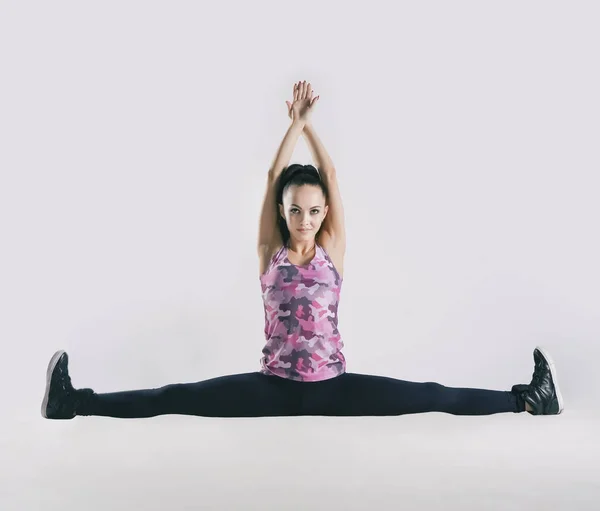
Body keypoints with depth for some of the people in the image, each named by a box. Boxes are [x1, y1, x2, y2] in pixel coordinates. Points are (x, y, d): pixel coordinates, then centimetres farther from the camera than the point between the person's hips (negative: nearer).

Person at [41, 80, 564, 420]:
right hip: (275, 386, 0)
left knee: (433, 396, -9)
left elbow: (332, 178, -2)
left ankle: (527, 398, -3)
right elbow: (275, 177, -6)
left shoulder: (332, 250, 0)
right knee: (177, 397, -9)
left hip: (332, 387, 0)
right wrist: (294, 121, -1)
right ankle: (73, 401, -10)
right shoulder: (270, 251, 0)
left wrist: (311, 123, 4)